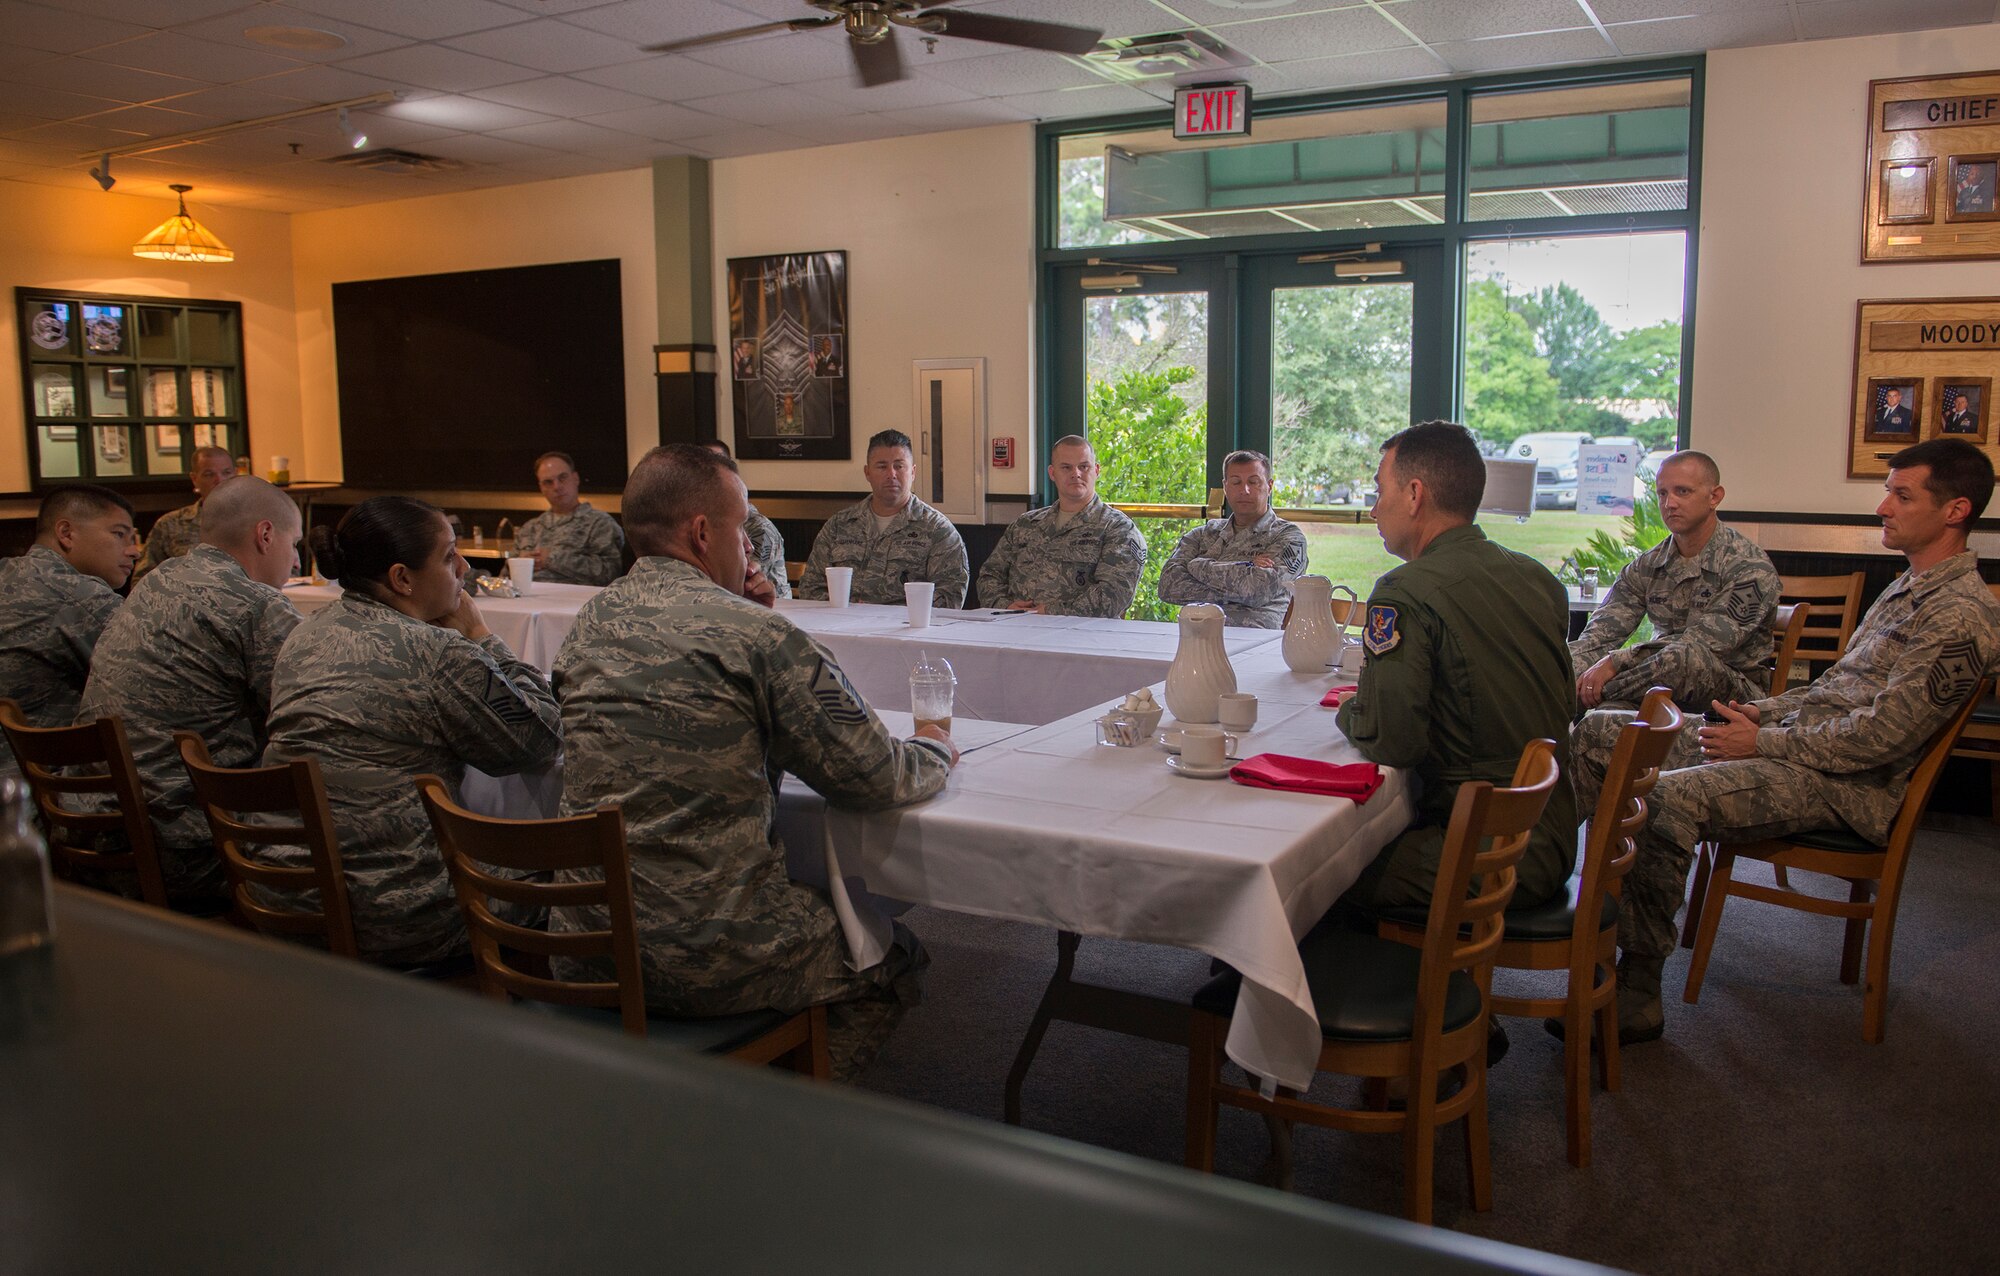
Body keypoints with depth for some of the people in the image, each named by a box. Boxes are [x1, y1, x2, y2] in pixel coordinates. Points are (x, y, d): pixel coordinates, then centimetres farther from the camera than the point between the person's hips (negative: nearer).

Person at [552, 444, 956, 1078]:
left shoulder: (587, 623, 5)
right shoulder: (755, 632, -17)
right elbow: (874, 777, -13)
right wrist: (936, 751, 9)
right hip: (704, 959, -7)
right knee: (893, 956, 19)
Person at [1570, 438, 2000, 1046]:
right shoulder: (1907, 588, 20)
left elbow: (1883, 734, -19)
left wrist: (1763, 742, -14)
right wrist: (1761, 711, 9)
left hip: (1844, 783, -10)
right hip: (1798, 739, 10)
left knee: (1665, 799, -33)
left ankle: (1638, 994, -21)